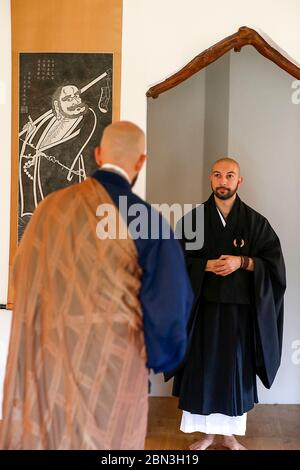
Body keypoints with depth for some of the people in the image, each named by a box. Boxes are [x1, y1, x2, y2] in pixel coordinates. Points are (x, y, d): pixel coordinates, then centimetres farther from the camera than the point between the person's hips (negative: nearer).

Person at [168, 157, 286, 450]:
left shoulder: (256, 222, 0)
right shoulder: (193, 219, 0)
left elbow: (273, 262, -1)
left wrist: (242, 262, -16)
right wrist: (207, 265, -16)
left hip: (241, 309, 0)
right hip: (203, 308, 0)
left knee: (236, 370, 8)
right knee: (203, 369, 5)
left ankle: (229, 433, 26)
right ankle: (207, 432, 23)